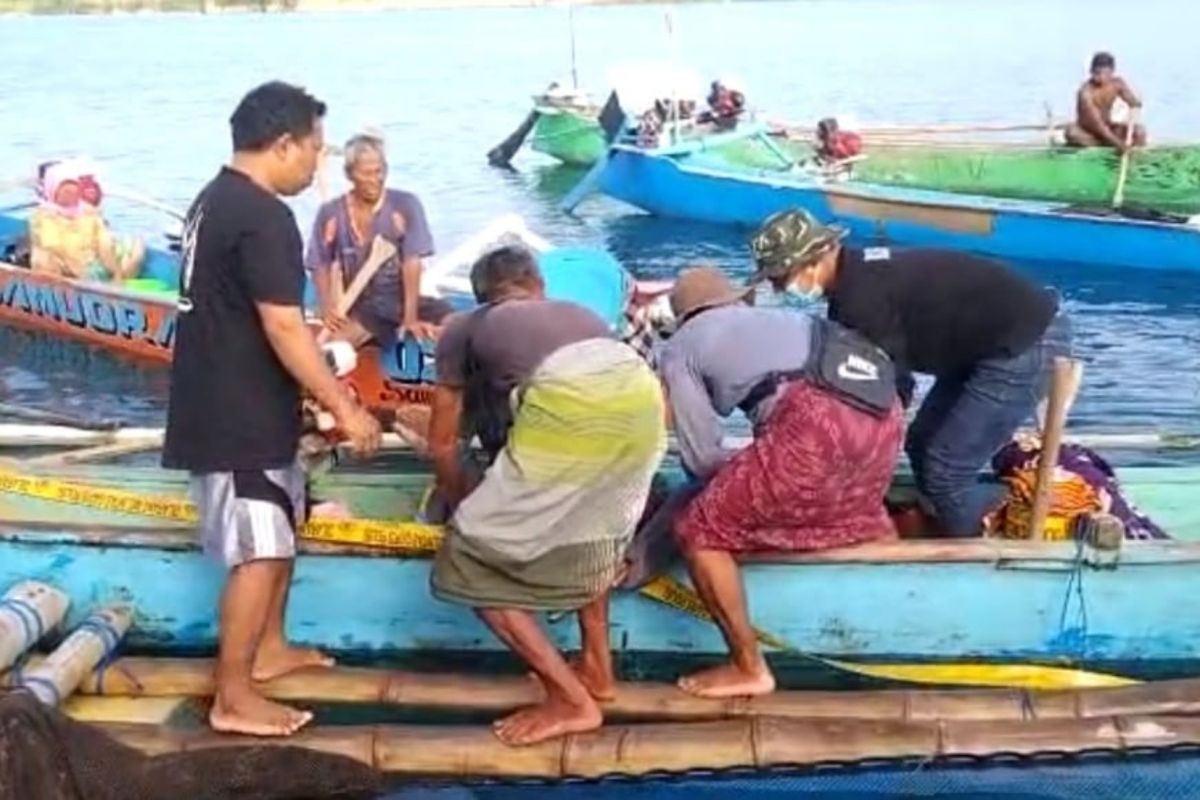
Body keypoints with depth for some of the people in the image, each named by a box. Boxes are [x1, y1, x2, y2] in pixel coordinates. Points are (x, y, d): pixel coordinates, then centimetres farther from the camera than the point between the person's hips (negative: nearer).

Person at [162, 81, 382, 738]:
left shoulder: (217, 199, 12)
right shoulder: (262, 216, -21)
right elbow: (281, 328, -24)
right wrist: (344, 409, -19)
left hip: (225, 401, 11)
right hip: (237, 413, -11)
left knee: (280, 530, 22)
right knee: (259, 550, -5)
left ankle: (268, 649, 35)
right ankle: (232, 700, 3)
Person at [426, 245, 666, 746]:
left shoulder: (463, 329, 31)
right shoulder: (578, 314, 40)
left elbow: (442, 444, 36)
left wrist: (465, 506, 54)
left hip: (567, 407, -5)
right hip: (640, 399, 5)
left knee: (473, 559, 11)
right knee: (592, 523, 35)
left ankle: (570, 700, 11)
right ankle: (597, 667, 39)